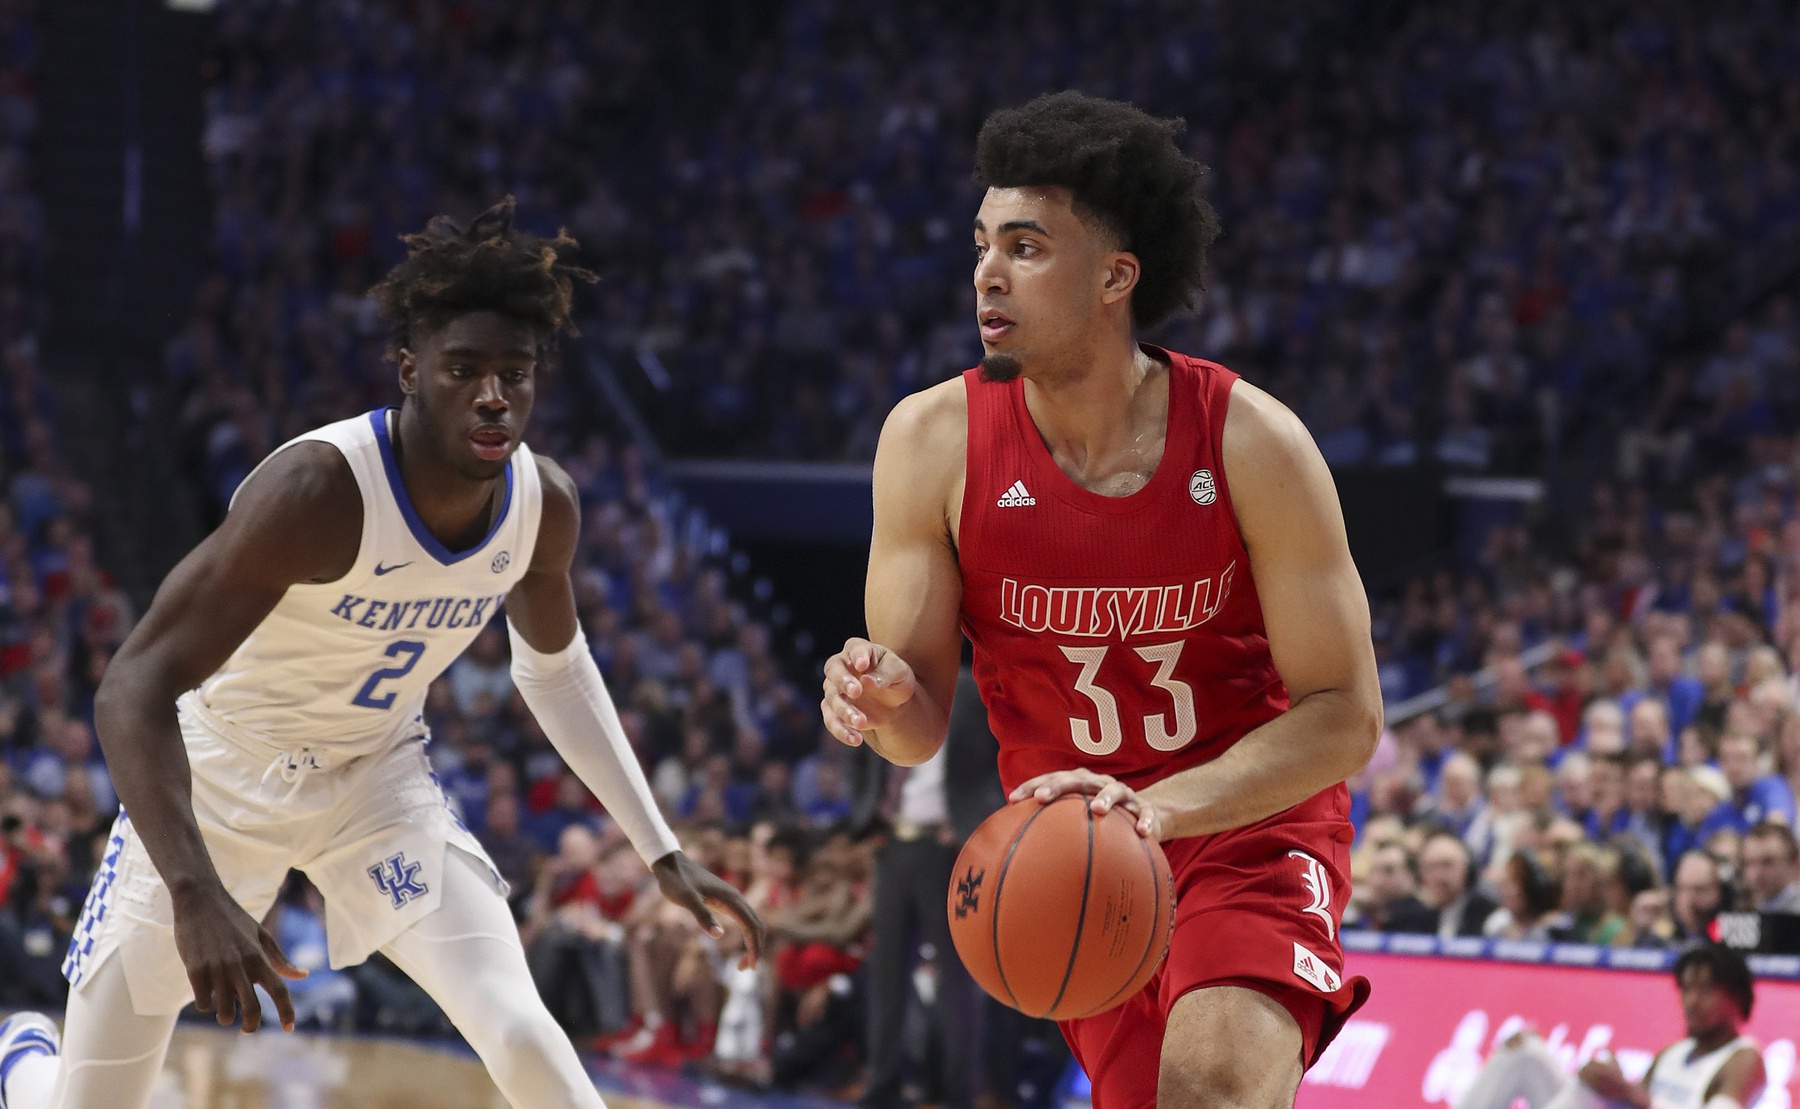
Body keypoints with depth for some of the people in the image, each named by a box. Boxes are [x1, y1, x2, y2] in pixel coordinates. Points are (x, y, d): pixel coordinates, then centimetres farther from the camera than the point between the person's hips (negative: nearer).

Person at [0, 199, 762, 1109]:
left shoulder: (546, 506, -13)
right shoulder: (319, 489, -34)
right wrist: (195, 895, -48)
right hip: (219, 771, -4)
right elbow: (133, 689, -36)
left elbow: (555, 664, 11)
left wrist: (660, 851, 8)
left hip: (377, 780, 4)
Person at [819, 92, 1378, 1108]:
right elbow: (922, 729, -7)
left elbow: (1345, 716, -15)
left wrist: (1163, 806, -30)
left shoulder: (1251, 443, -17)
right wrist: (885, 697, -32)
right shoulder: (934, 442, -11)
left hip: (1252, 813, -3)